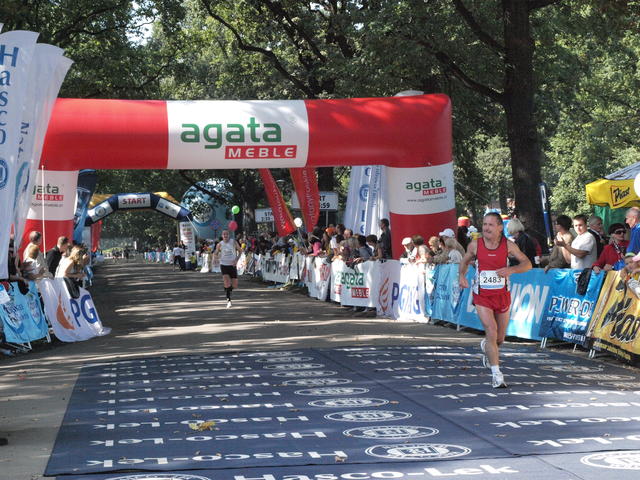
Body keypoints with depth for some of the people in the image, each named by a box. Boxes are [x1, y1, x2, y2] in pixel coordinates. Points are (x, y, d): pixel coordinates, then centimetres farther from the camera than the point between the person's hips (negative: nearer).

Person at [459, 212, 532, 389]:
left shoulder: (508, 245, -7)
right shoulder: (475, 245, -5)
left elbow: (527, 264, -6)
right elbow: (465, 261, 14)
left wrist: (511, 270, -24)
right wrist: (462, 276, -5)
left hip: (502, 295, 2)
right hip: (482, 296, -1)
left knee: (500, 338, 12)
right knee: (491, 332, -17)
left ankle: (486, 346, 49)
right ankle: (496, 374, -11)